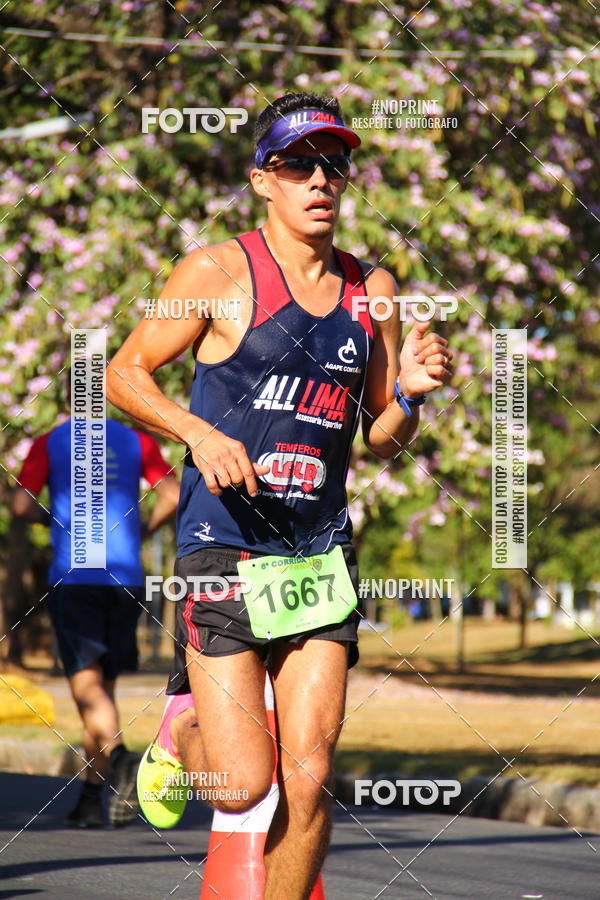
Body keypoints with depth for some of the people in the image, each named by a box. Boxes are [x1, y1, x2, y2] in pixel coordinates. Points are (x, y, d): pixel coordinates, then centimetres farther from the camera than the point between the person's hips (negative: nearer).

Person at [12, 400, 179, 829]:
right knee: (103, 683, 14)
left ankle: (119, 757, -37)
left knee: (87, 685, -8)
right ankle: (91, 798, 16)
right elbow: (174, 497, -1)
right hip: (125, 578, 3)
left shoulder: (49, 444, 3)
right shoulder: (137, 441, 7)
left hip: (71, 578, -3)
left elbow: (22, 505, -4)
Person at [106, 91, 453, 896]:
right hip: (223, 550, -4)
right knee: (244, 784, -8)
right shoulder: (220, 273, -4)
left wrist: (407, 392, -6)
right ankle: (183, 729, 26)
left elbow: (384, 441, 16)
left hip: (321, 555, 4)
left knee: (309, 776, -4)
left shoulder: (372, 290, 10)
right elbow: (123, 375, 0)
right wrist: (198, 431, -16)